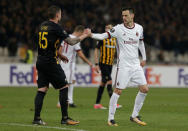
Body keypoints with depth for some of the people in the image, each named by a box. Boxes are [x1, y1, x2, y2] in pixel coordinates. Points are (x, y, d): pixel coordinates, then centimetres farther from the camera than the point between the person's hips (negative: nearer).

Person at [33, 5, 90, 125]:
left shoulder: (43, 26, 12)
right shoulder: (56, 28, -12)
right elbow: (71, 41, -9)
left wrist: (59, 55, 30)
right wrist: (84, 36, 6)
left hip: (41, 61, 8)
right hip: (51, 63, -8)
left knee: (42, 90, 7)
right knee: (64, 87, 1)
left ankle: (37, 118, 2)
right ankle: (65, 118, 1)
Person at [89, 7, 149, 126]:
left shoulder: (139, 28, 6)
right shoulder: (118, 29, -7)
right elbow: (104, 36, -13)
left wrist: (144, 58, 25)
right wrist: (92, 35, -30)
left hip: (136, 65, 5)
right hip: (123, 66, -5)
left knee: (144, 89, 2)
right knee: (118, 91, -7)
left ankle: (135, 116, 14)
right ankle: (111, 118, 2)